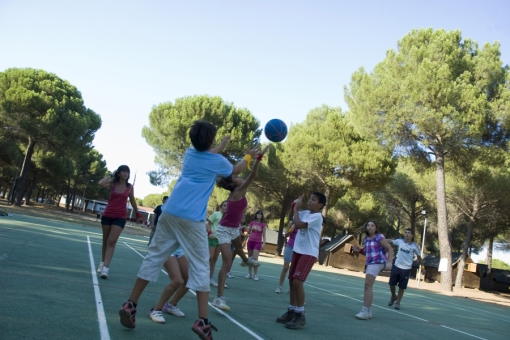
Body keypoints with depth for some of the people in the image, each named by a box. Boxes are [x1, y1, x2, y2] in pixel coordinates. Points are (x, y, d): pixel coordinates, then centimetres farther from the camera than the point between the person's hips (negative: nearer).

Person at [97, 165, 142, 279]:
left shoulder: (130, 187, 0)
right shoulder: (113, 183, -3)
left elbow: (132, 201, 13)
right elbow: (101, 183, -23)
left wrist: (137, 214, 19)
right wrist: (111, 175, -12)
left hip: (120, 217, -1)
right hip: (107, 215, 1)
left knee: (112, 241, -13)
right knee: (106, 241, 14)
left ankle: (106, 268, -16)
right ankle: (102, 263, 32)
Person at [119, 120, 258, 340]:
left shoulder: (189, 153, 15)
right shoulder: (217, 161, 2)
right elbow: (235, 171, 25)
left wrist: (222, 146, 51)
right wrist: (248, 157, 42)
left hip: (169, 212, 5)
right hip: (192, 218, -5)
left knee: (154, 258, 10)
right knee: (200, 267, 0)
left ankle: (130, 305, 11)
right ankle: (202, 321, -3)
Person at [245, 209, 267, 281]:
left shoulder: (263, 225, 0)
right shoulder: (252, 223, 6)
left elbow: (264, 235, 1)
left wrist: (264, 244, -8)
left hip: (258, 242, -3)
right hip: (250, 241, 3)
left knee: (255, 258, -13)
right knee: (250, 258, 7)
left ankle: (255, 275, -4)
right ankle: (249, 273, 16)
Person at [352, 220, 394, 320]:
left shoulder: (379, 237, -9)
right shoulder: (366, 239, 14)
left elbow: (390, 249, -9)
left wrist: (389, 262, -19)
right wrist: (359, 250, 7)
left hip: (377, 263, -9)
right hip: (370, 263, 9)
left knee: (368, 285, -15)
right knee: (368, 286, 12)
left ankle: (365, 311, -14)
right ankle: (368, 311, 21)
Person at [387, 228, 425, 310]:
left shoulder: (414, 246, -4)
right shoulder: (400, 241, 0)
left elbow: (419, 257, 9)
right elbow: (390, 241, 12)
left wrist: (422, 267, 11)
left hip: (406, 269, -2)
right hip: (396, 266, 2)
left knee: (402, 287, 1)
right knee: (391, 284, 5)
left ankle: (398, 302, 17)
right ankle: (393, 297, 32)